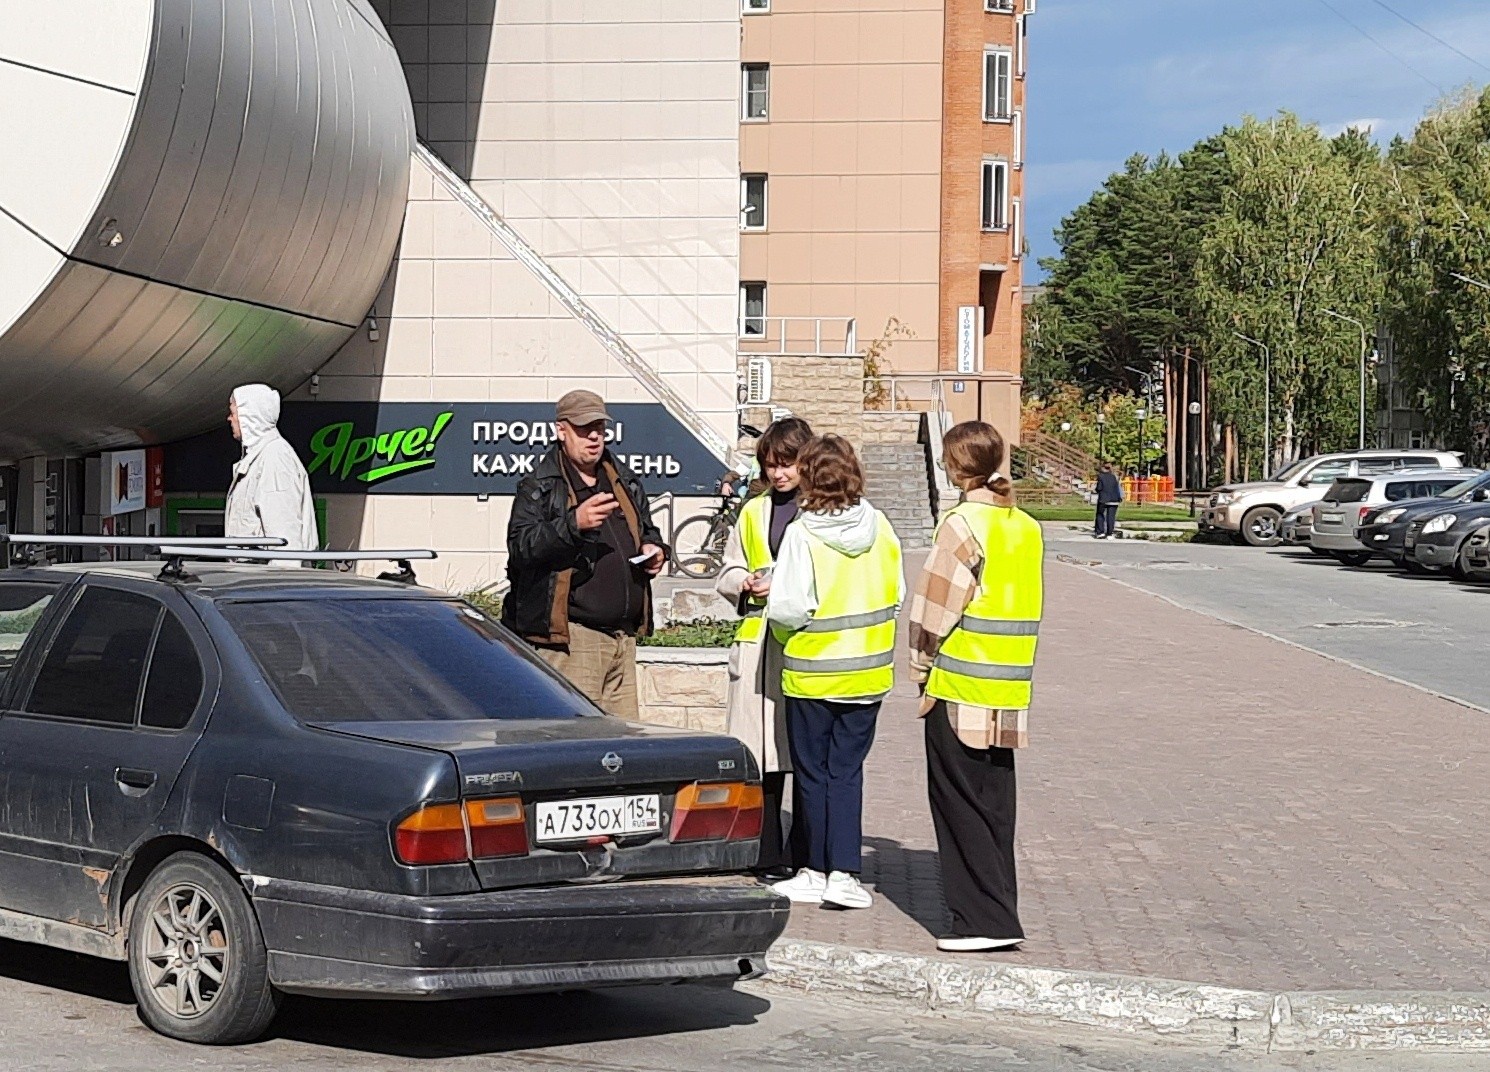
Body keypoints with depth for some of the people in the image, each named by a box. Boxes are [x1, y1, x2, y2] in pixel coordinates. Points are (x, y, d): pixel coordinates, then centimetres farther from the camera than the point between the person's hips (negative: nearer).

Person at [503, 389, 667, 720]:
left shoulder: (625, 482, 19)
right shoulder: (538, 488, -1)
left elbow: (647, 530, 34)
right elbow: (520, 547, -14)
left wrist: (653, 549, 10)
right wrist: (573, 523, -27)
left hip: (624, 636, 7)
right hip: (571, 639, -7)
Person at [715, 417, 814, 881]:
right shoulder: (753, 512, 16)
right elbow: (727, 575, 20)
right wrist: (746, 584, 0)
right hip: (758, 645, 4)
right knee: (761, 756, 2)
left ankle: (802, 856, 8)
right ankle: (767, 856, 8)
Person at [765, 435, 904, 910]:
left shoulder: (802, 535, -16)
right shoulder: (879, 527, -2)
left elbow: (786, 609, -19)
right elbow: (896, 593, 5)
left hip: (812, 672, -3)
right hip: (868, 673, 4)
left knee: (812, 773, 10)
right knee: (847, 772, 9)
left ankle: (816, 871, 17)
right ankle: (844, 874, 2)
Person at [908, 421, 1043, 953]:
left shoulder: (963, 524, -14)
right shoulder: (1027, 526, 9)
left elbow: (936, 605, -13)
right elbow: (1024, 605, 12)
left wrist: (922, 664, 1)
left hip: (960, 688, -7)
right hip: (1009, 689, 7)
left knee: (960, 805, -1)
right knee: (995, 804, 12)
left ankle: (984, 919, -3)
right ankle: (998, 914, 15)